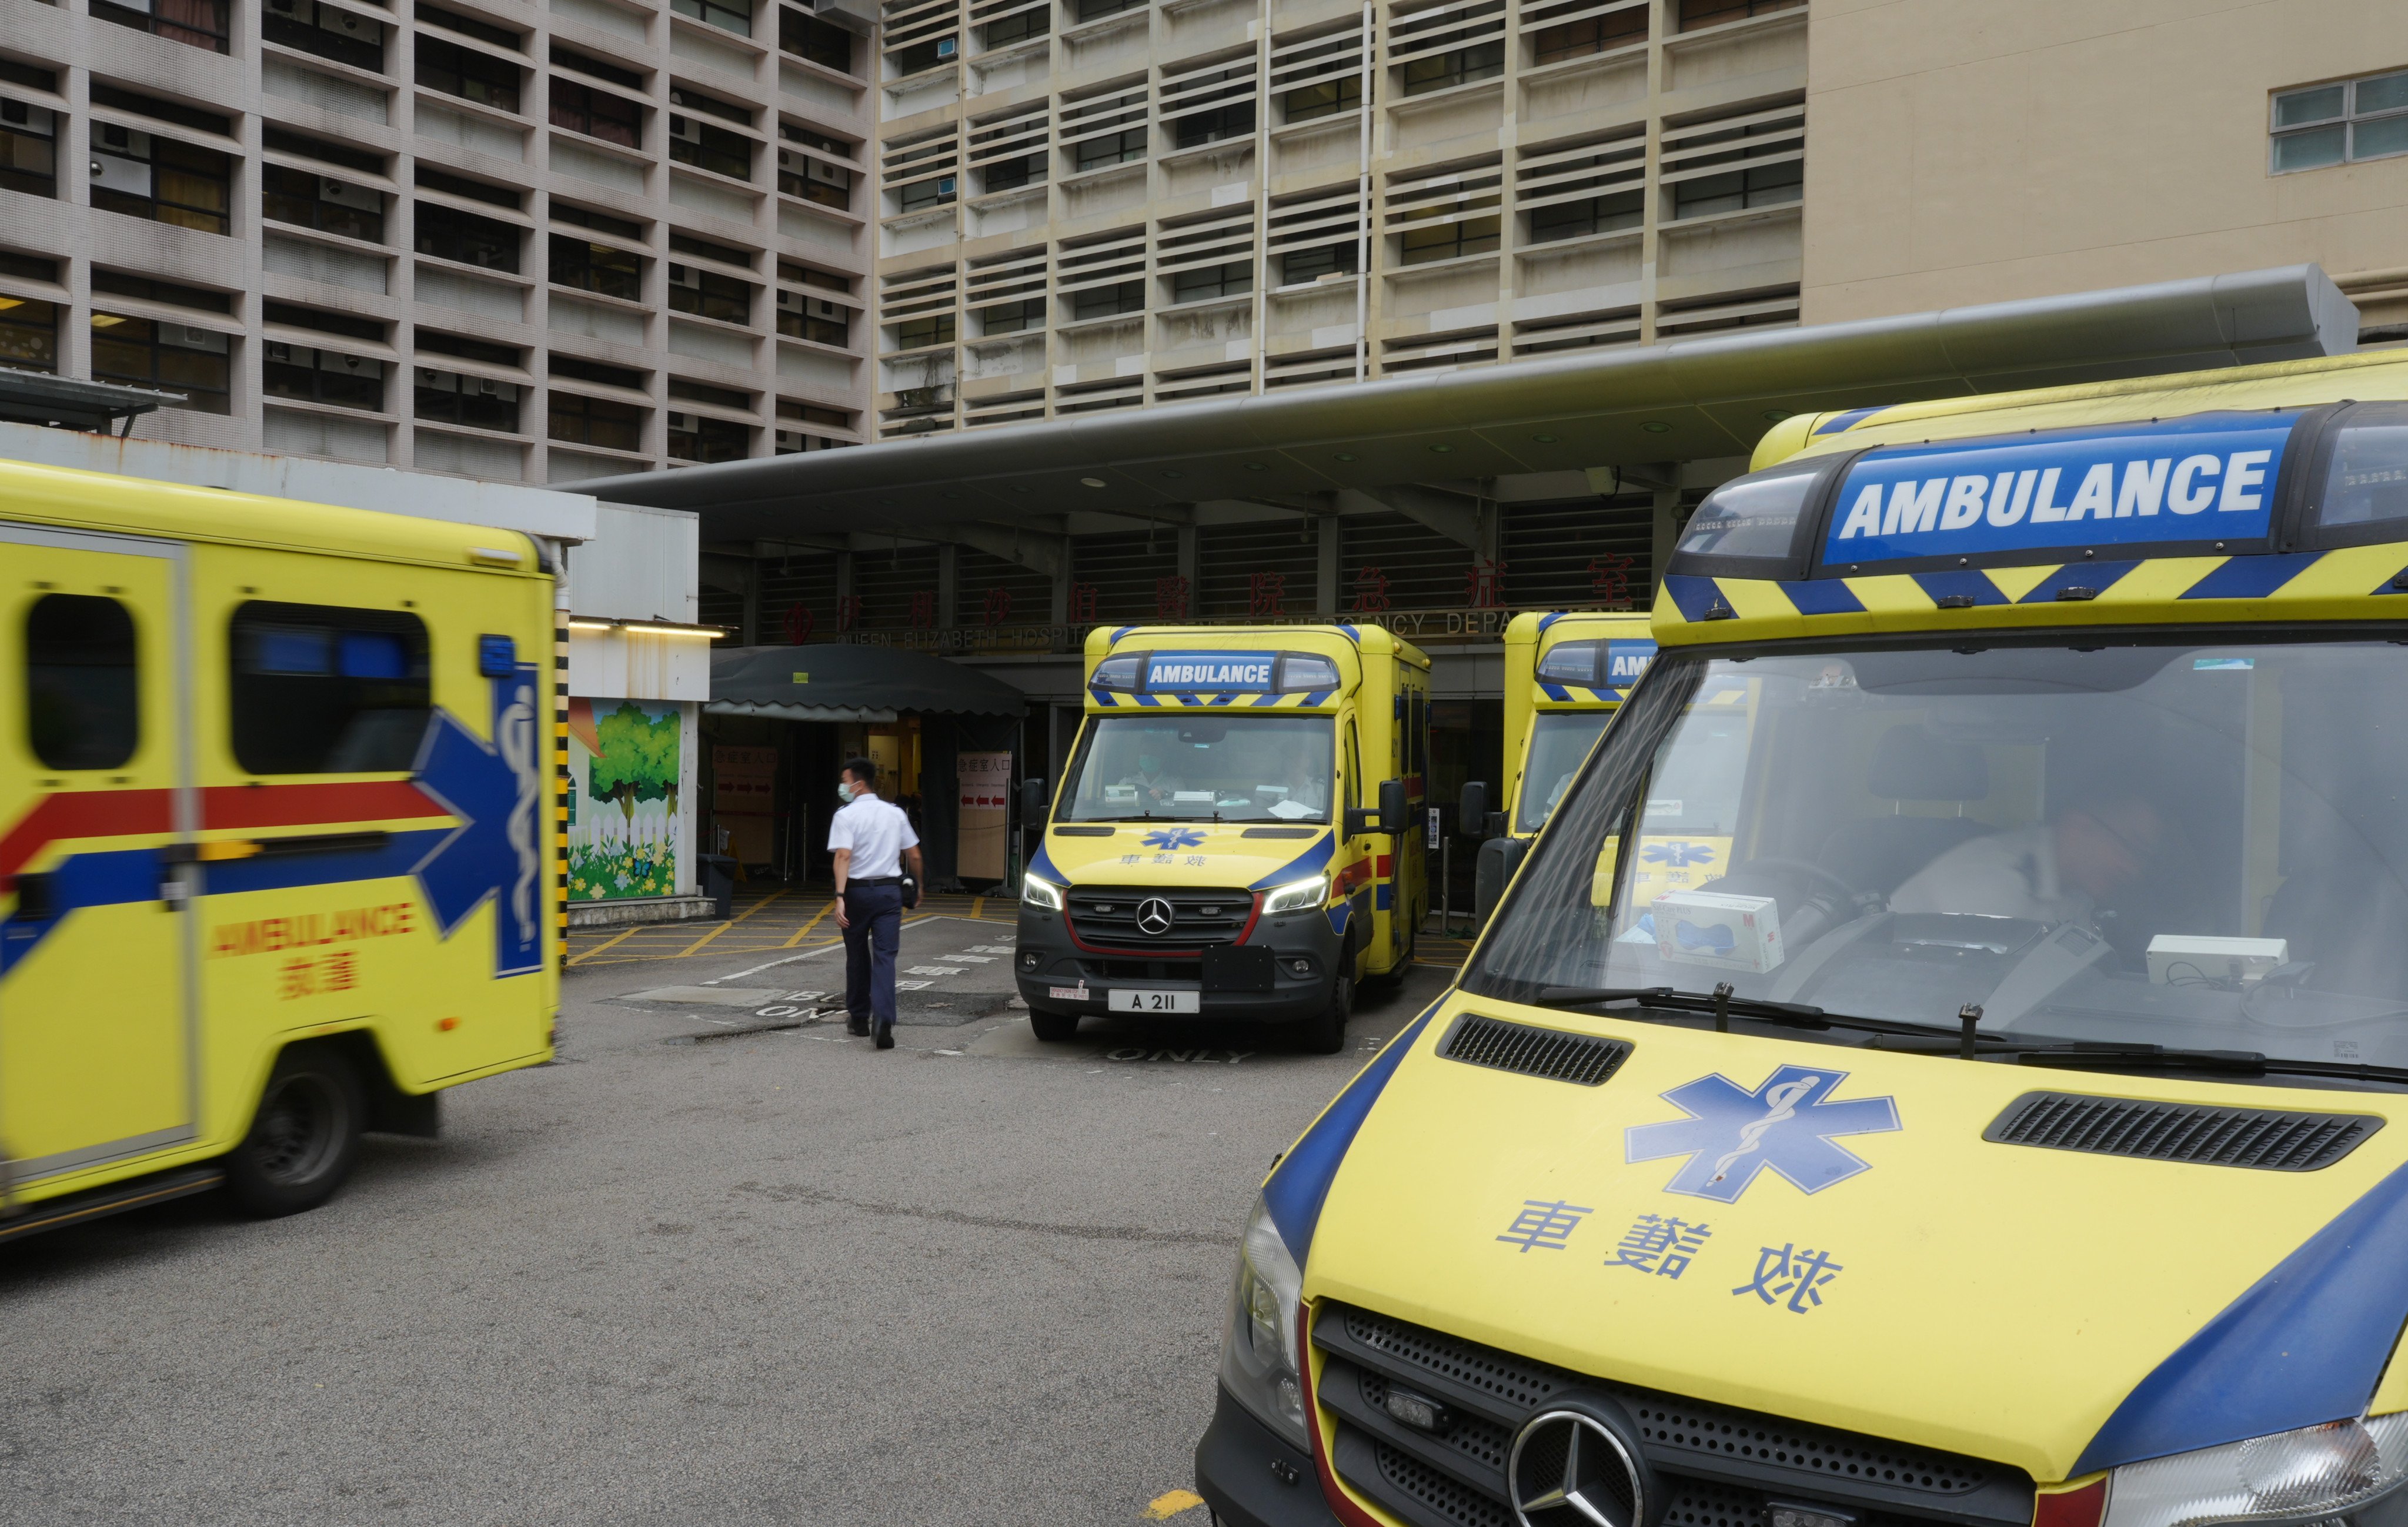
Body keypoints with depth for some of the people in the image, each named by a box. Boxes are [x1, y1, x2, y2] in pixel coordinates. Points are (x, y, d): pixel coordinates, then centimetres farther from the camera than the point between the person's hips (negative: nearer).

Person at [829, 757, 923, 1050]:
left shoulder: (846, 816, -6)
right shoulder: (896, 814, 8)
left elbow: (843, 856, -18)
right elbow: (913, 854, 12)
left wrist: (840, 896, -23)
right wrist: (919, 883, 28)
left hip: (857, 891, -2)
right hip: (890, 890, 2)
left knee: (857, 955, 13)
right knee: (885, 956, -2)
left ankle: (858, 1018, 25)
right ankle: (884, 1020, -21)